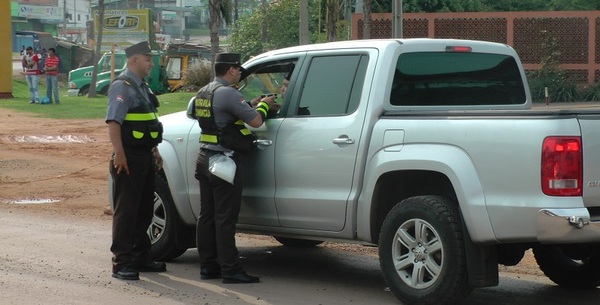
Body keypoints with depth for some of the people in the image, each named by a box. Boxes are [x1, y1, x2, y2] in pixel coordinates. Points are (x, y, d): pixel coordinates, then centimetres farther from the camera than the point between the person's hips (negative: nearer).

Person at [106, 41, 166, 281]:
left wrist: (154, 151, 23)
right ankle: (121, 263, -1)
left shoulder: (141, 87, 17)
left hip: (145, 157, 9)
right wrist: (119, 154, -28)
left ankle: (141, 257, 25)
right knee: (126, 212, -5)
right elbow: (113, 122, -22)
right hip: (129, 159, -9)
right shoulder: (121, 86, -13)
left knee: (144, 210, 15)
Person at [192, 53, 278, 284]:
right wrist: (263, 105, 4)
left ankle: (208, 266, 15)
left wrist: (252, 105, 16)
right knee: (225, 218, -7)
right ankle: (230, 270, -5)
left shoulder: (204, 93, 13)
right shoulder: (227, 93, -16)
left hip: (205, 158, 9)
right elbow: (255, 121, -16)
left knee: (207, 215, 11)